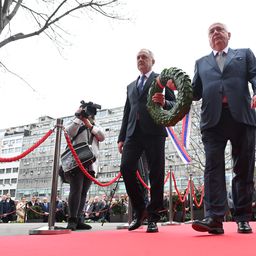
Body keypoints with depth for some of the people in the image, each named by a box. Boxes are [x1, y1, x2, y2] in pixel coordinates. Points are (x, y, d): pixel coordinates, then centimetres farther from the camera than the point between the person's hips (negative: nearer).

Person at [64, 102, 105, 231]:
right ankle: (72, 220, -17)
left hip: (90, 164, 4)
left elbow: (102, 137, 6)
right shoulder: (77, 124, 15)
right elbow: (69, 133, -5)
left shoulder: (96, 127, 25)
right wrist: (78, 118, -5)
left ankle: (78, 220, 2)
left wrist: (89, 125, -2)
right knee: (76, 190, -15)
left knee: (83, 192, 1)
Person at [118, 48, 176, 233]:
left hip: (154, 132, -4)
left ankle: (153, 217, 6)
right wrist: (121, 138, 15)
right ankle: (140, 210, 7)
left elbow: (174, 104, 5)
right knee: (126, 168, -10)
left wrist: (164, 102, -19)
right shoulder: (131, 86, 27)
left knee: (156, 174, -4)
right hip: (133, 133, 4)